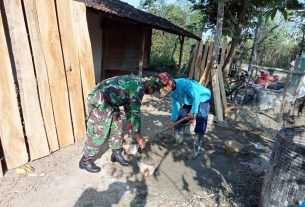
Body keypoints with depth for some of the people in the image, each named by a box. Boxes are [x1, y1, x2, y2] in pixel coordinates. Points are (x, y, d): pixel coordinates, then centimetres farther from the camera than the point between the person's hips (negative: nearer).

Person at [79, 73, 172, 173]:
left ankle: (116, 154, 27)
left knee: (116, 127, 13)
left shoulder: (137, 82, 9)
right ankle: (85, 160, 14)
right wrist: (138, 136, -15)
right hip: (99, 100, -10)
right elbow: (135, 111, -22)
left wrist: (129, 120, 26)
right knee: (98, 132, -3)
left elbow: (128, 101, 22)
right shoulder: (139, 86, -21)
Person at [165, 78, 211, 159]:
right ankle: (178, 140, 28)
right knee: (179, 119, 9)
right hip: (189, 102, 8)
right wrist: (173, 120, -4)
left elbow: (196, 96, -35)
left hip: (202, 99, -8)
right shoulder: (172, 91, -7)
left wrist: (192, 112, -33)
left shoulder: (184, 83, -34)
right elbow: (175, 105, -1)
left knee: (200, 127, -13)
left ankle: (196, 149, 1)